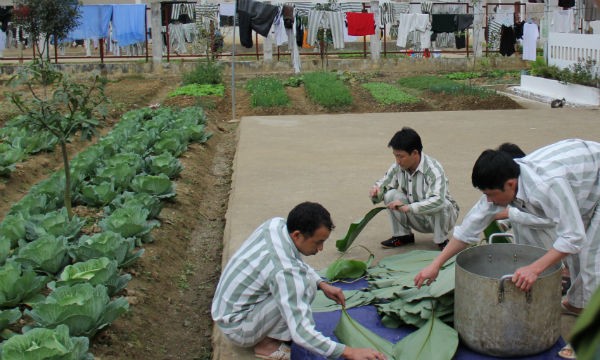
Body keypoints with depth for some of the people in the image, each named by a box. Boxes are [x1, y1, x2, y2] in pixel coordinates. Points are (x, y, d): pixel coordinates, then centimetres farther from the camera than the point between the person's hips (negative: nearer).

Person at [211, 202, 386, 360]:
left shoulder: (276, 224, -9)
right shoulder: (284, 270, -34)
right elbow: (302, 334, -33)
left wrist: (322, 284, 1)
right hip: (236, 328, -9)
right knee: (305, 285, -23)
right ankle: (266, 344, -6)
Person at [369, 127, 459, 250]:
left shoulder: (433, 169, -31)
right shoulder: (398, 167, -13)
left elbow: (438, 201, -44)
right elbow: (383, 183, 1)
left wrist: (407, 207, -49)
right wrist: (376, 190, -24)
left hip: (441, 216, -4)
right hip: (418, 218, 5)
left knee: (442, 204, -37)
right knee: (391, 195, -16)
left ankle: (441, 240, -10)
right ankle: (403, 235, 1)